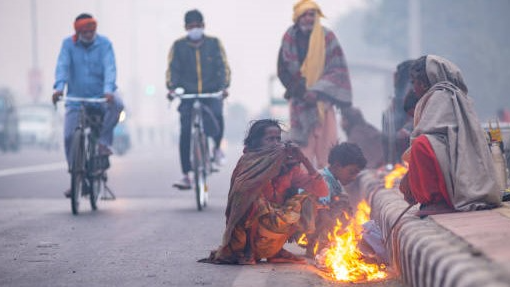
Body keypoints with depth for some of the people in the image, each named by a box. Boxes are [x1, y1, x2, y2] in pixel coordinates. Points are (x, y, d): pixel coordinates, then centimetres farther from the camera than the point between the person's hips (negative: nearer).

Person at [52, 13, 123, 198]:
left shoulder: (104, 44, -4)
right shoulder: (68, 44, -1)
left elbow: (109, 67, -16)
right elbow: (62, 66, -13)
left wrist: (108, 90, -34)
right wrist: (59, 87, -32)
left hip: (101, 96, -1)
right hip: (76, 98, 1)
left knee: (116, 104, -34)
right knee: (69, 137, -10)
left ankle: (103, 141, -13)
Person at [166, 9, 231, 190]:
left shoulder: (214, 43, 5)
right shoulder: (178, 46, 5)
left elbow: (223, 66, -1)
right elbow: (172, 69, 0)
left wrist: (224, 87, -17)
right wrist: (171, 88, -17)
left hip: (211, 93, -1)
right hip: (188, 95, 1)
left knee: (216, 115, -30)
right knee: (185, 133, -10)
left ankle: (217, 147, 2)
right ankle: (186, 177, -4)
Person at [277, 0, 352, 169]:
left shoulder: (327, 37, -4)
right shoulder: (289, 38, 0)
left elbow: (338, 70, -4)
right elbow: (282, 71, 5)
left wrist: (317, 92, -14)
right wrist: (301, 93, -5)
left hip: (322, 100, -1)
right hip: (299, 102, 1)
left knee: (325, 143, -6)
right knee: (303, 145, -6)